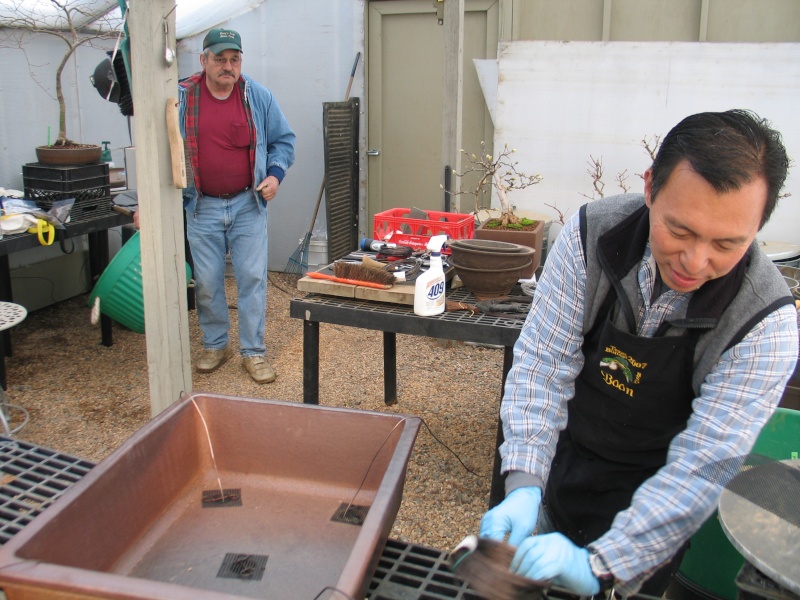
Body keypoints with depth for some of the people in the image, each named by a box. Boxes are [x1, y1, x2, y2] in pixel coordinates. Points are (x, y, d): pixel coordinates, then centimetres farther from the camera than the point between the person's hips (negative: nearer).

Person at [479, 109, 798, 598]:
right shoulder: (592, 233, -22)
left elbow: (702, 467, -27)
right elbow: (544, 361, -19)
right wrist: (523, 485, -30)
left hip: (650, 513, -2)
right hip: (557, 468, 3)